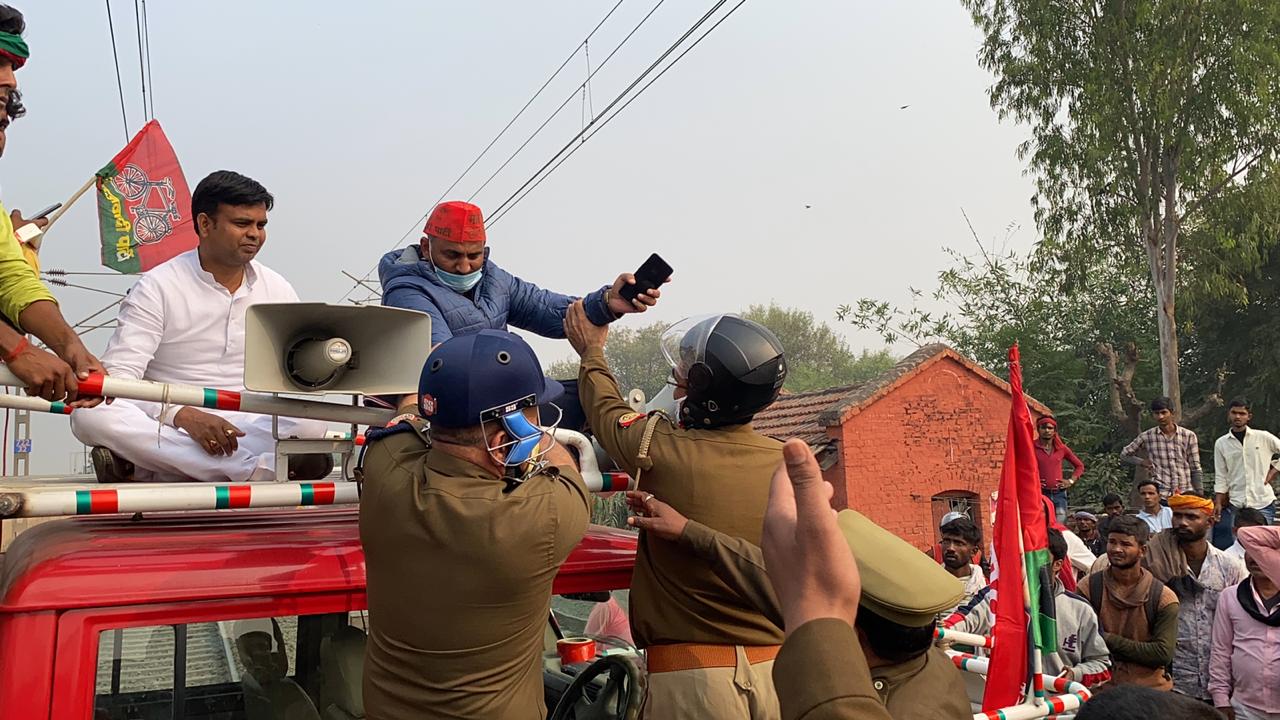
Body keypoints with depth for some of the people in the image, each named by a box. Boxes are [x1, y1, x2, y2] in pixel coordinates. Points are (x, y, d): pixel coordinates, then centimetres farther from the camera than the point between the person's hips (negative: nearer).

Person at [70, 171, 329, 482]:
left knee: (312, 422, -30)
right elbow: (118, 374, -11)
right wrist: (183, 415, -28)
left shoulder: (278, 290, 10)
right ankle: (259, 468, -36)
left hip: (250, 429, 2)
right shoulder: (157, 287, -1)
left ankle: (142, 466, -27)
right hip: (168, 427, -1)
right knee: (91, 414, -32)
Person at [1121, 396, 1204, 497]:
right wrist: (1142, 462, 2)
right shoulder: (1147, 436, 4)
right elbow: (1124, 454, 17)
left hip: (1185, 493, 1)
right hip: (1160, 494, -1)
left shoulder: (1188, 436, 5)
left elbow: (1195, 470, 8)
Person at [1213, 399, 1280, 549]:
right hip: (1235, 504, 1)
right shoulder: (1221, 443, 5)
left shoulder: (1263, 437, 0)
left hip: (1263, 503, -1)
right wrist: (1218, 504, 1)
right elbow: (1220, 478, 6)